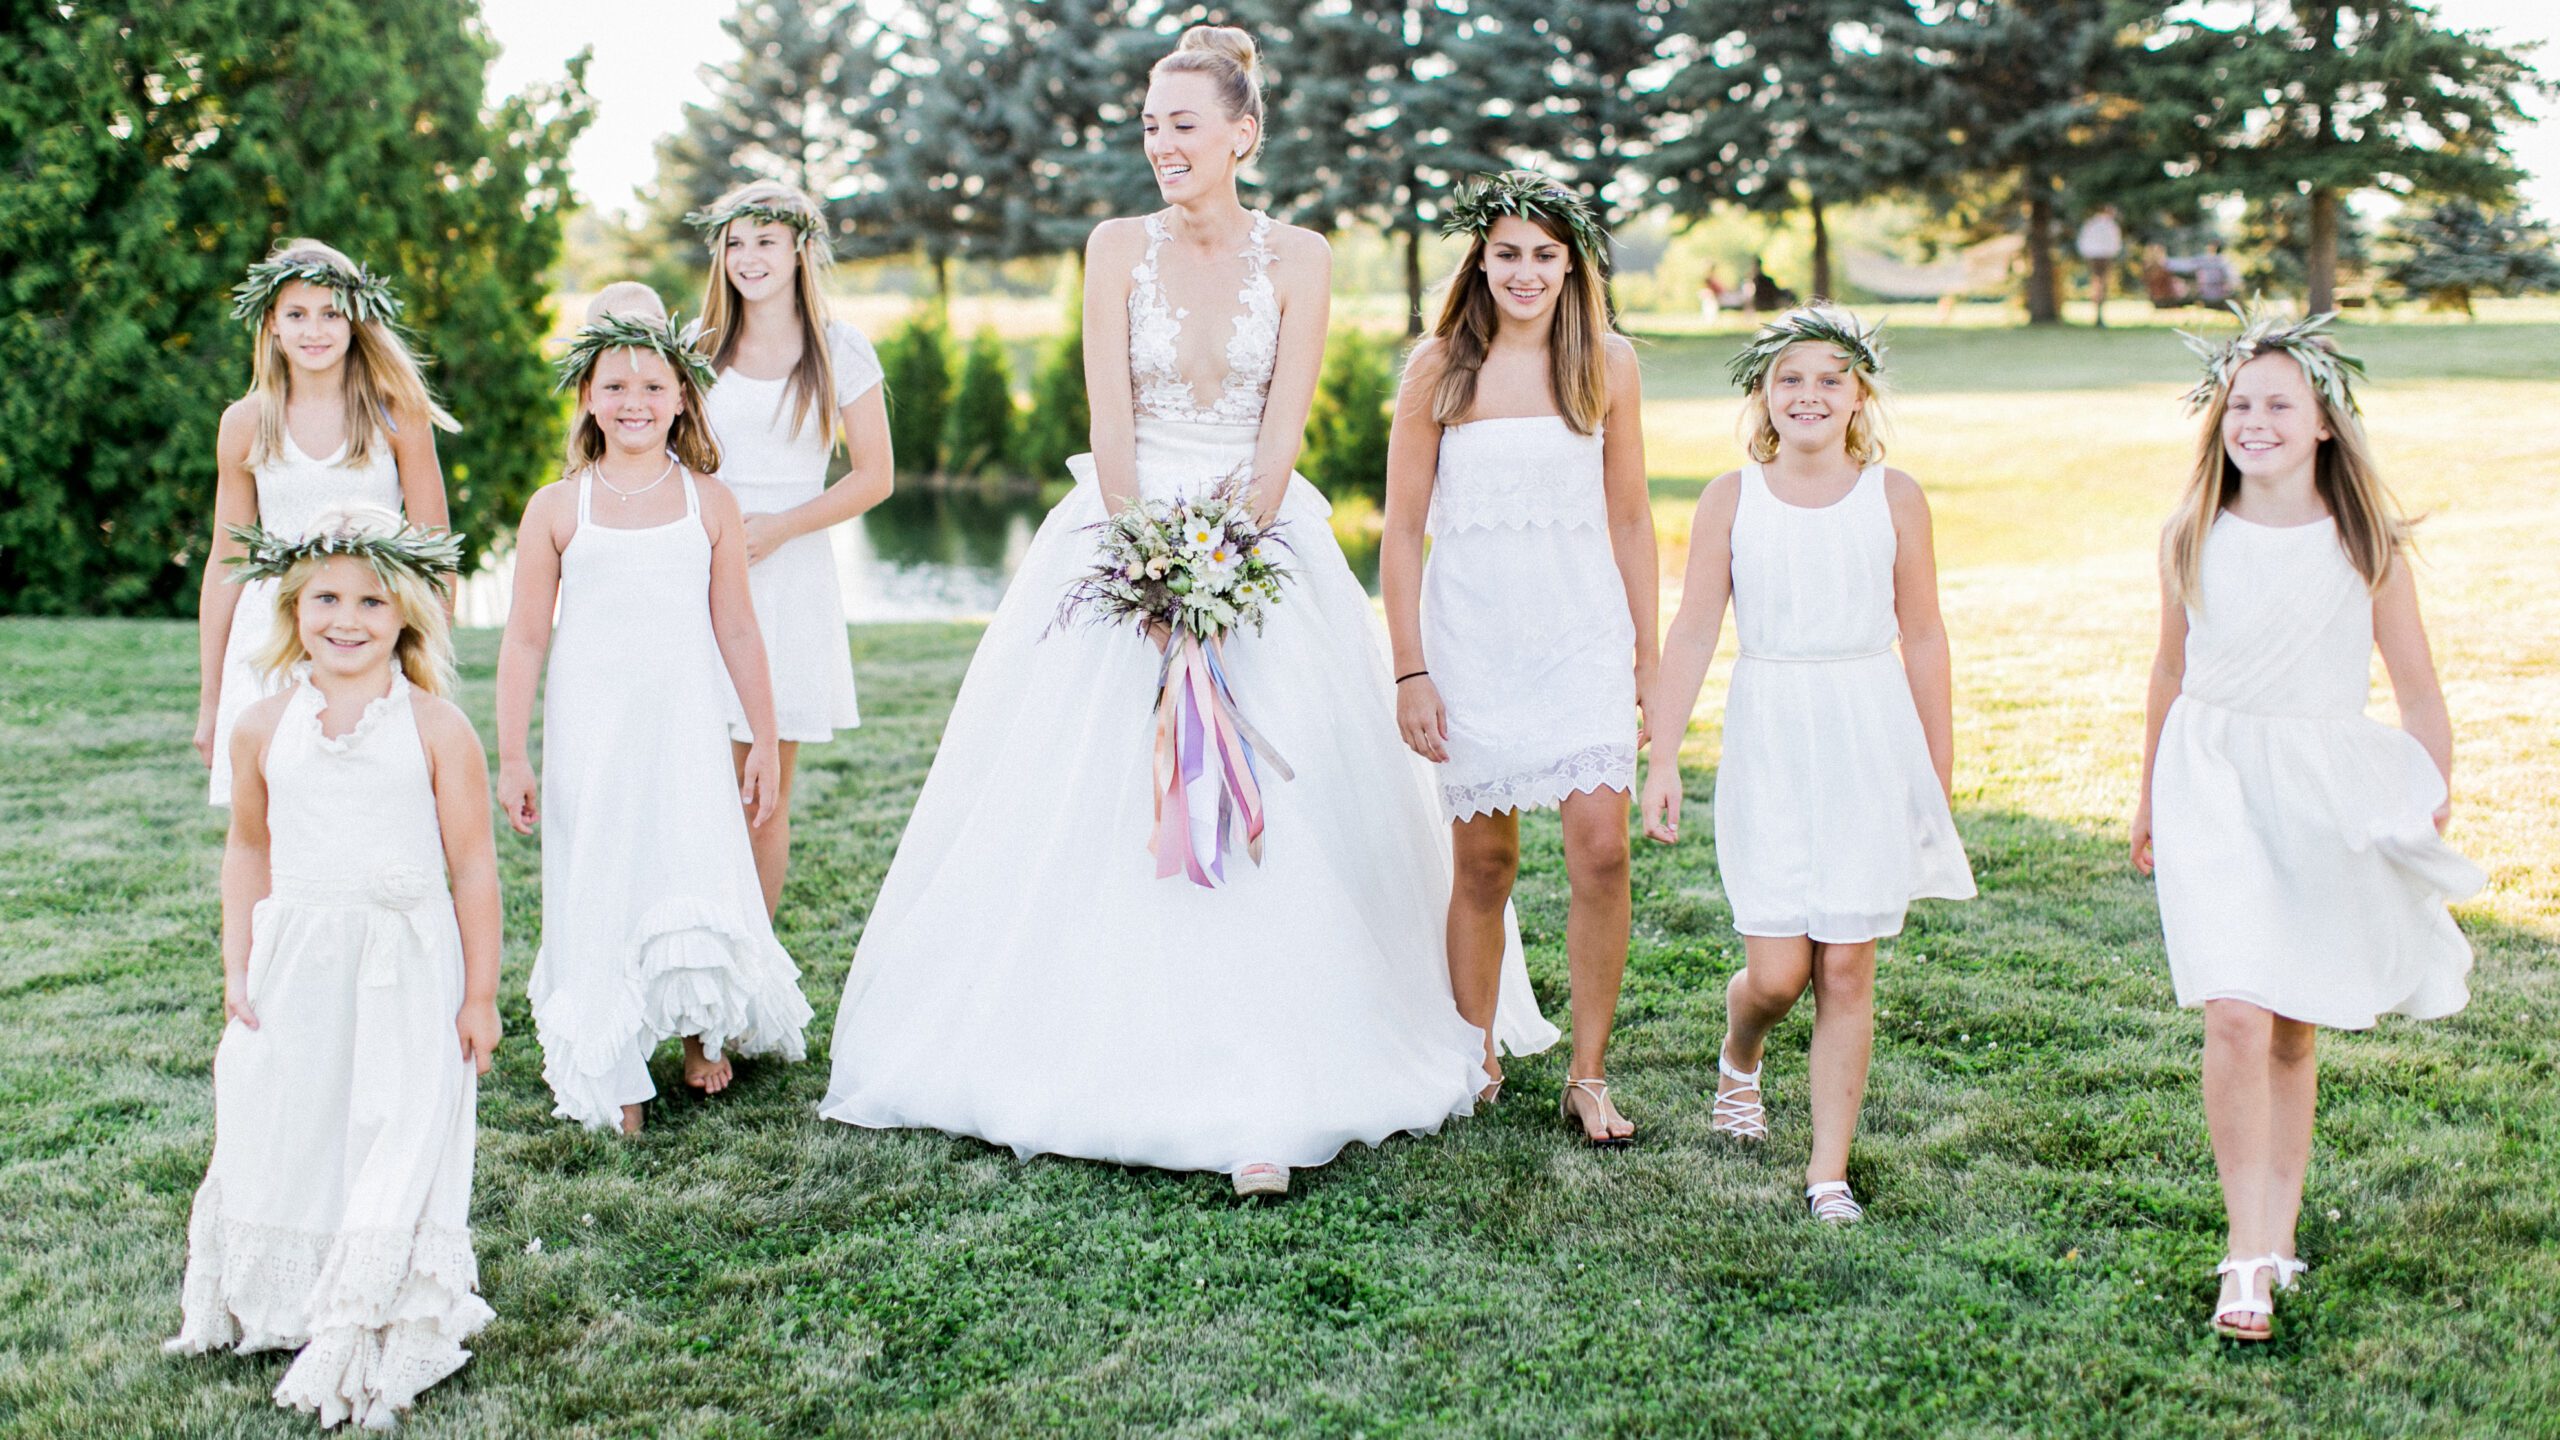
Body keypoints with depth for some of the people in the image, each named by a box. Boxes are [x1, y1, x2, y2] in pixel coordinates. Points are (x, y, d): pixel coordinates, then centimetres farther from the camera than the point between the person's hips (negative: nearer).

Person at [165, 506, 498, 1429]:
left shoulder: (436, 729, -5)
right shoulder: (264, 729, 5)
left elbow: (473, 867, -3)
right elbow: (249, 849, 16)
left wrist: (479, 995, -4)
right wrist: (237, 970, 10)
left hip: (408, 969, -3)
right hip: (295, 964, 3)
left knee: (397, 1145, -5)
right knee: (280, 1135, 9)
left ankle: (382, 1337, 5)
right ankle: (273, 1308, 29)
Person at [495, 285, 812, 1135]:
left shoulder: (707, 502, 2)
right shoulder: (557, 509, -1)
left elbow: (736, 630, 7)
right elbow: (525, 639, 2)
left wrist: (763, 741, 9)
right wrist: (511, 758, 0)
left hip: (686, 730, 0)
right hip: (588, 736, 0)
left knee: (697, 876, -1)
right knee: (598, 889, 3)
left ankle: (703, 1031, 26)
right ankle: (610, 1079, 14)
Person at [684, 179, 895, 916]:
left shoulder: (840, 350, 3)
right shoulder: (698, 350, 10)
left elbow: (873, 476, 1)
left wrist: (778, 528, -9)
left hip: (790, 576, -1)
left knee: (769, 792, 3)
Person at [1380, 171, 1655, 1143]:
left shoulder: (1607, 363, 6)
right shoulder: (1439, 366, 1)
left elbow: (1630, 518, 12)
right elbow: (1401, 530, 3)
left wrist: (1651, 654, 11)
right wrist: (1410, 672, -1)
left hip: (1583, 629, 1)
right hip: (1471, 631, -1)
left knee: (1601, 849, -9)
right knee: (1482, 860, 5)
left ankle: (1588, 1076, 5)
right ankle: (1475, 1063, 23)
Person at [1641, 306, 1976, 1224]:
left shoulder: (1893, 496, 2)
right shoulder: (1731, 498, 2)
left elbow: (1923, 639, 6)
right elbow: (1692, 633, 1)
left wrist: (1940, 773, 8)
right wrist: (1661, 759, -4)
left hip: (1870, 744, 0)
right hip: (1769, 743, 0)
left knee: (1846, 969, 2)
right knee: (1776, 970, -3)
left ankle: (1828, 1172, 13)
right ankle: (1738, 1058, 34)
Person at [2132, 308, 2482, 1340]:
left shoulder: (2367, 546, -1)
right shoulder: (2192, 541, 3)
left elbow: (2415, 683, 7)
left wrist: (2436, 803, 5)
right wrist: (2150, 798, 25)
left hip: (2329, 793, 0)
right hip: (2214, 787, 0)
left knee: (2295, 1030, 9)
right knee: (2236, 1015, -14)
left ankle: (2277, 1233, 23)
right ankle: (2250, 1254, -7)